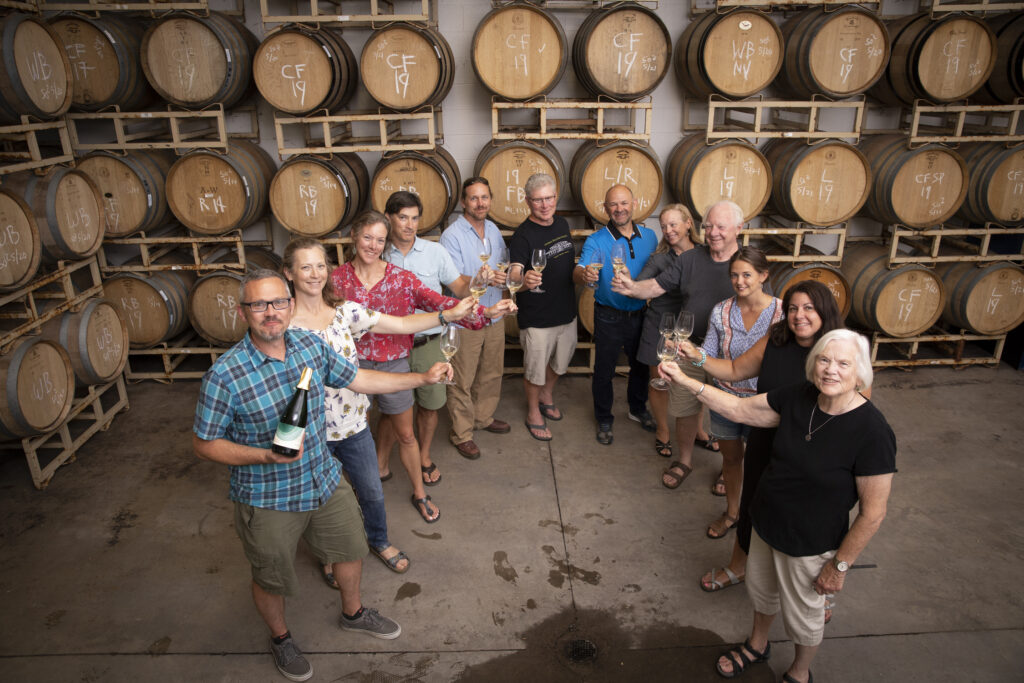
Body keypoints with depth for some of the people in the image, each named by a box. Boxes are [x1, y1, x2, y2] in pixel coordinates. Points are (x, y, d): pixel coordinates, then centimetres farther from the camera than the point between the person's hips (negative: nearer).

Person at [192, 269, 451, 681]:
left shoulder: (310, 345, -9)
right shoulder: (225, 376, -25)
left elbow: (358, 379, 3)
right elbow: (203, 444, -15)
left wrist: (423, 378, 0)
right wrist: (268, 455, -29)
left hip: (325, 482, 5)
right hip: (268, 501, -5)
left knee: (350, 550, 24)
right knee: (272, 579, 19)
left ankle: (353, 613, 54)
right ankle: (280, 638, 52)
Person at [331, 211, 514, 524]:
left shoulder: (400, 277, -9)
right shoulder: (339, 279, -6)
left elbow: (439, 302, -19)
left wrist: (485, 312, -32)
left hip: (392, 363, 0)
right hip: (353, 364, 1)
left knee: (405, 433, 11)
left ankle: (419, 494, 30)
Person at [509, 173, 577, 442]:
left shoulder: (562, 224, 3)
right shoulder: (523, 235, -19)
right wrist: (524, 281, -51)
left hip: (566, 311, 7)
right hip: (537, 318, -6)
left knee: (559, 361, 24)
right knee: (535, 368, 10)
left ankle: (547, 395, 50)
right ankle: (533, 412, 32)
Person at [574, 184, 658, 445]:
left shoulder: (649, 236, 0)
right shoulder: (596, 241, -13)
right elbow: (577, 273, -29)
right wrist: (584, 274, -48)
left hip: (640, 314, 4)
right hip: (609, 317, -4)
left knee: (641, 365, 20)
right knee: (604, 371, 7)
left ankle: (638, 409, 45)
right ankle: (604, 420, 28)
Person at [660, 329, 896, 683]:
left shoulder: (872, 432, -28)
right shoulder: (798, 397, -12)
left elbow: (872, 514, -21)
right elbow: (739, 408, -2)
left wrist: (840, 565, -14)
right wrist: (686, 381, -8)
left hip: (810, 545, -5)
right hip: (766, 522, 6)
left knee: (803, 614, 21)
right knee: (760, 588, 29)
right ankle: (757, 645, 60)